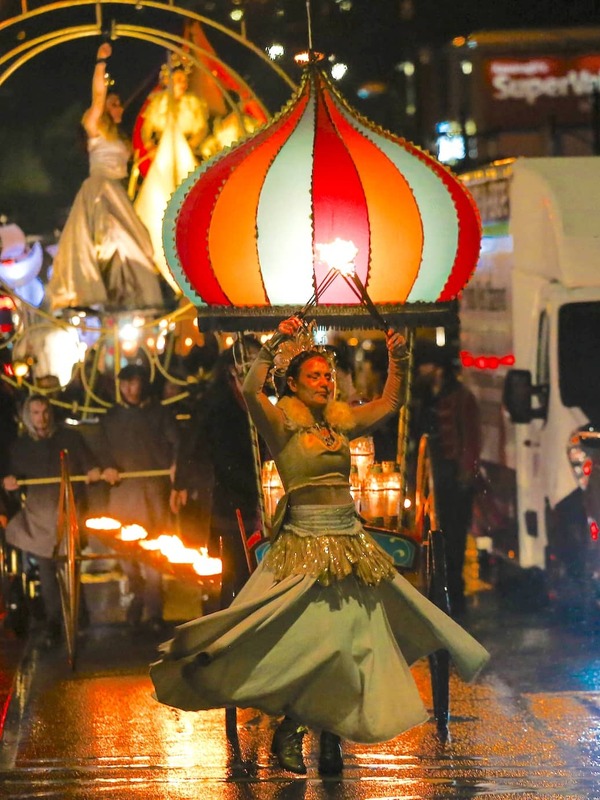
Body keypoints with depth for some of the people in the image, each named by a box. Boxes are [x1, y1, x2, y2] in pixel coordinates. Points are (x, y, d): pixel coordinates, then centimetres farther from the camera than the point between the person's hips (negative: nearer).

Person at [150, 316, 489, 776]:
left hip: (352, 544, 6)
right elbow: (251, 393, -23)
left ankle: (330, 737, 17)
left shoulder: (340, 423, 13)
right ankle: (290, 730, 2)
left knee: (354, 641, 6)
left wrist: (396, 361, 9)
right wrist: (272, 346, -26)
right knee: (315, 642, -14)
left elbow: (390, 402, 22)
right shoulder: (283, 424, -4)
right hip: (306, 544, -6)